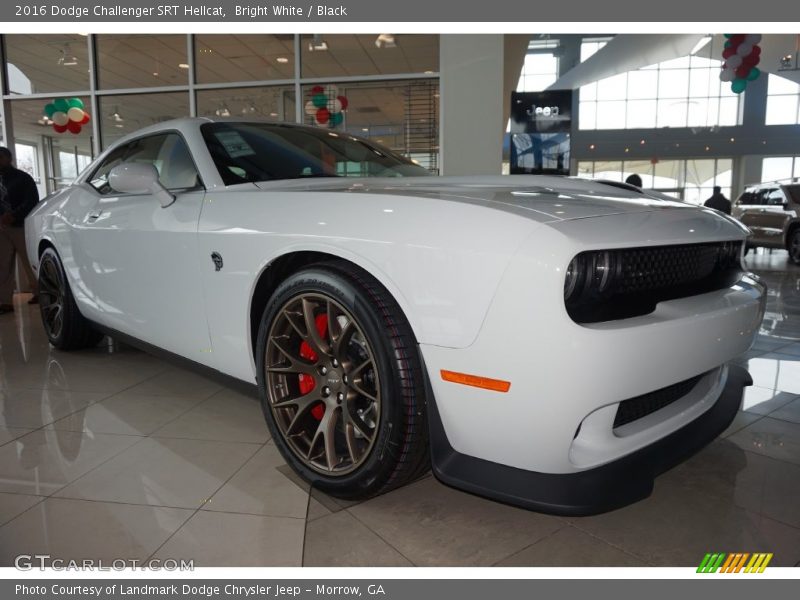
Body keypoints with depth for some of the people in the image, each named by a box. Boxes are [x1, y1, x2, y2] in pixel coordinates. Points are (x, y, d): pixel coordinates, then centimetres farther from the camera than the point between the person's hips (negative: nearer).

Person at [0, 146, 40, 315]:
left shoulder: (22, 178, 0)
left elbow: (33, 201, -11)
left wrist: (14, 216, -21)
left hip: (21, 226, -5)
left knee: (30, 263, -1)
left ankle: (39, 293, 13)